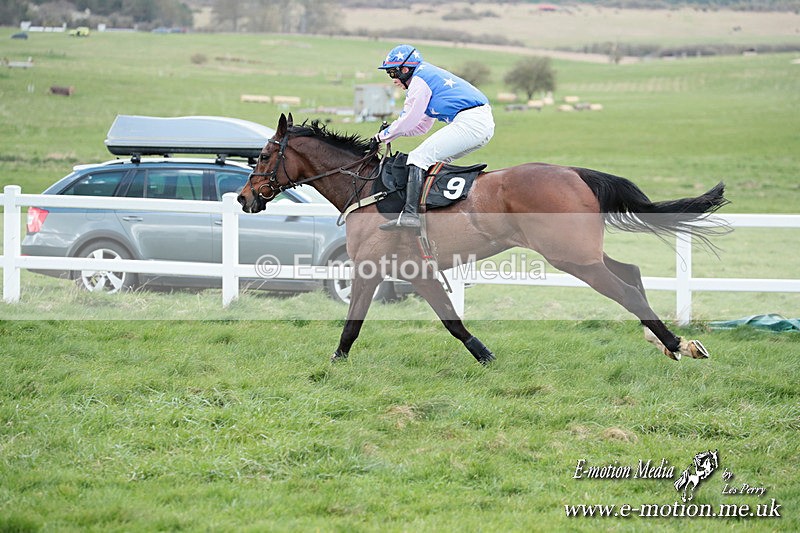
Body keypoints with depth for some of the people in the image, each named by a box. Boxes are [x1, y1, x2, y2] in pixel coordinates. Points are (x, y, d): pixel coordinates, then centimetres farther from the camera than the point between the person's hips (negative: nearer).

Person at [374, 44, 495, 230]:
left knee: (419, 157, -11)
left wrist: (384, 135, 10)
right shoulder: (431, 75, 30)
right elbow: (422, 126, 32)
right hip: (484, 123, 10)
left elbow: (408, 122, -4)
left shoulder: (419, 80, -2)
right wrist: (392, 130, 24)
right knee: (436, 160, 23)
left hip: (469, 123, -10)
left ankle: (410, 214, -24)